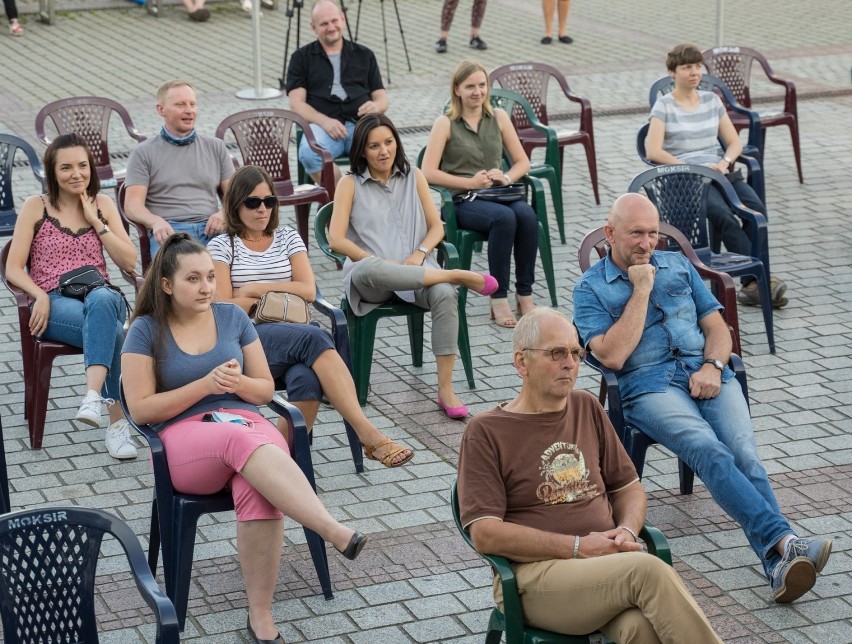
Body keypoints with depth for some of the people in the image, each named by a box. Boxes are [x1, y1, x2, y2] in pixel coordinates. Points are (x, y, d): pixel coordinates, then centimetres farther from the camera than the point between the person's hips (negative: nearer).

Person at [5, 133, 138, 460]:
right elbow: (14, 269, 4)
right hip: (54, 304, -2)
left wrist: (95, 221, 0)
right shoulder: (35, 207, 8)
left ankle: (93, 397, -53)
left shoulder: (102, 204, 16)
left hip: (101, 295, 2)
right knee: (111, 331, -36)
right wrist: (39, 296, -15)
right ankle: (117, 422, -38)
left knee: (101, 304, -40)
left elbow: (129, 262, 9)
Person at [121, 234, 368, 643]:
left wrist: (239, 383, -10)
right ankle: (335, 533, -51)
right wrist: (205, 385, -12)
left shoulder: (233, 317, 11)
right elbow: (141, 409, -4)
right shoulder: (146, 331, 2)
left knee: (258, 493, -35)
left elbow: (265, 390, 14)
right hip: (183, 439, -3)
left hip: (246, 422, 3)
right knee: (242, 439, -39)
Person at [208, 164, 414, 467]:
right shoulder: (221, 246, 11)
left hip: (293, 335, 4)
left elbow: (308, 291, 7)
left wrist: (254, 289, 0)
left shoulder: (288, 238, 21)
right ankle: (368, 434, -46)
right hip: (247, 339, -3)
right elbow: (224, 307, 0)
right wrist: (282, 292, 3)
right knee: (315, 338, -36)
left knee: (306, 380, -38)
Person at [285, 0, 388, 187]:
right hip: (322, 124, -1)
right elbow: (296, 103, 6)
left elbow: (381, 97, 21)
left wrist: (376, 106, -6)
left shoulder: (364, 55, 23)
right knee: (309, 153, -38)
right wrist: (324, 121, -14)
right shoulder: (302, 58, 16)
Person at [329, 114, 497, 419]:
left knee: (445, 295, -33)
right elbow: (336, 239, -5)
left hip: (414, 270, 2)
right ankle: (458, 275, -26)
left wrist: (419, 254, -8)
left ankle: (445, 389, -31)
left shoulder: (414, 177, 15)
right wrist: (377, 260, -15)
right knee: (370, 272, -42)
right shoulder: (350, 184, 5)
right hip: (370, 279, -2)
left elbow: (436, 227, 12)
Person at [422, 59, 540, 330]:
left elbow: (523, 161, 15)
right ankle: (498, 300, -27)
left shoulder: (499, 117, 14)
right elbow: (428, 173, -7)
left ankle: (524, 294, -22)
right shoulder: (445, 124, 2)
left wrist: (506, 178, -7)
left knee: (527, 215, -31)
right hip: (463, 202, -4)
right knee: (505, 217, -35)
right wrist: (470, 182, -13)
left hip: (498, 195, 4)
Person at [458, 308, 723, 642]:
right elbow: (485, 533, -7)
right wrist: (578, 547, -12)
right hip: (535, 576, -4)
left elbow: (629, 486, 24)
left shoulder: (587, 408, 19)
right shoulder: (486, 432, 2)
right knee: (647, 571, -32)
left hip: (608, 565, 4)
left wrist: (626, 531, 0)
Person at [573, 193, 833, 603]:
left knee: (744, 451, -25)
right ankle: (785, 541, -45)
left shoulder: (678, 266, 22)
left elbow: (717, 327, 18)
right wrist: (641, 290, -5)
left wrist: (713, 366, -4)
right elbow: (612, 356, -8)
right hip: (649, 386, -4)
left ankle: (779, 566, -40)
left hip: (706, 375, 4)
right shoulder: (590, 289, 8)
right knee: (709, 451, -32)